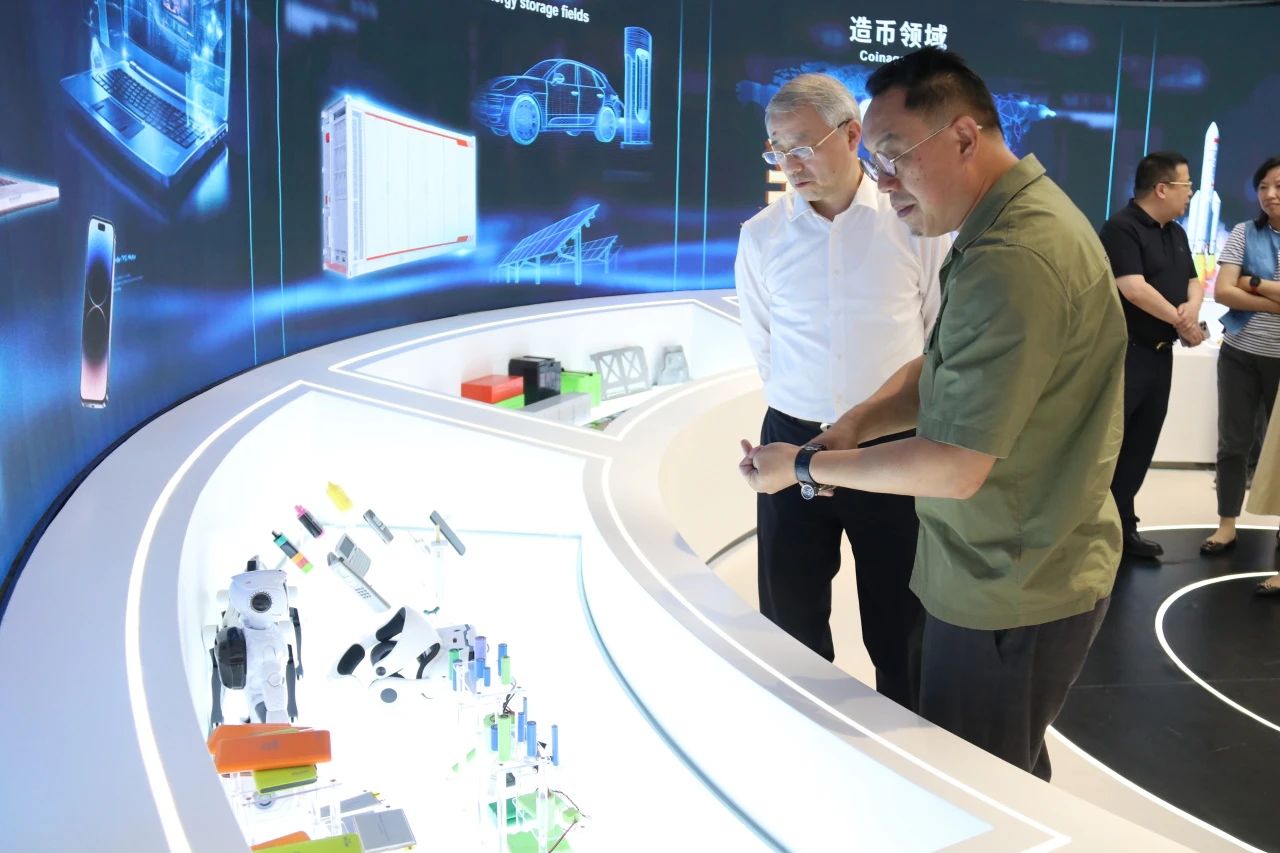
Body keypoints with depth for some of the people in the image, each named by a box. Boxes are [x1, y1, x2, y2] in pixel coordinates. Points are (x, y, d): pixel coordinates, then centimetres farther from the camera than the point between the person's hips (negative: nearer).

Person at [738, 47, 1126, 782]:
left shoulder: (1011, 264, -28)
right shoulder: (1028, 215, 7)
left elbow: (952, 469, -26)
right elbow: (945, 369, 14)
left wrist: (806, 465, -13)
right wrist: (856, 423, -3)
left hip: (1010, 599, -10)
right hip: (1033, 573, 10)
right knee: (1015, 777, 24)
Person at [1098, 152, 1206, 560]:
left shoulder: (1176, 234, 16)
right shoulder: (1121, 228, -12)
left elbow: (1192, 279, 18)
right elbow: (1134, 288, -20)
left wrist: (1192, 308, -6)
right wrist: (1181, 321, -10)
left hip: (1159, 354, 9)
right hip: (1123, 353, -9)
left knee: (1140, 446, 11)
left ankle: (1122, 526, 19)